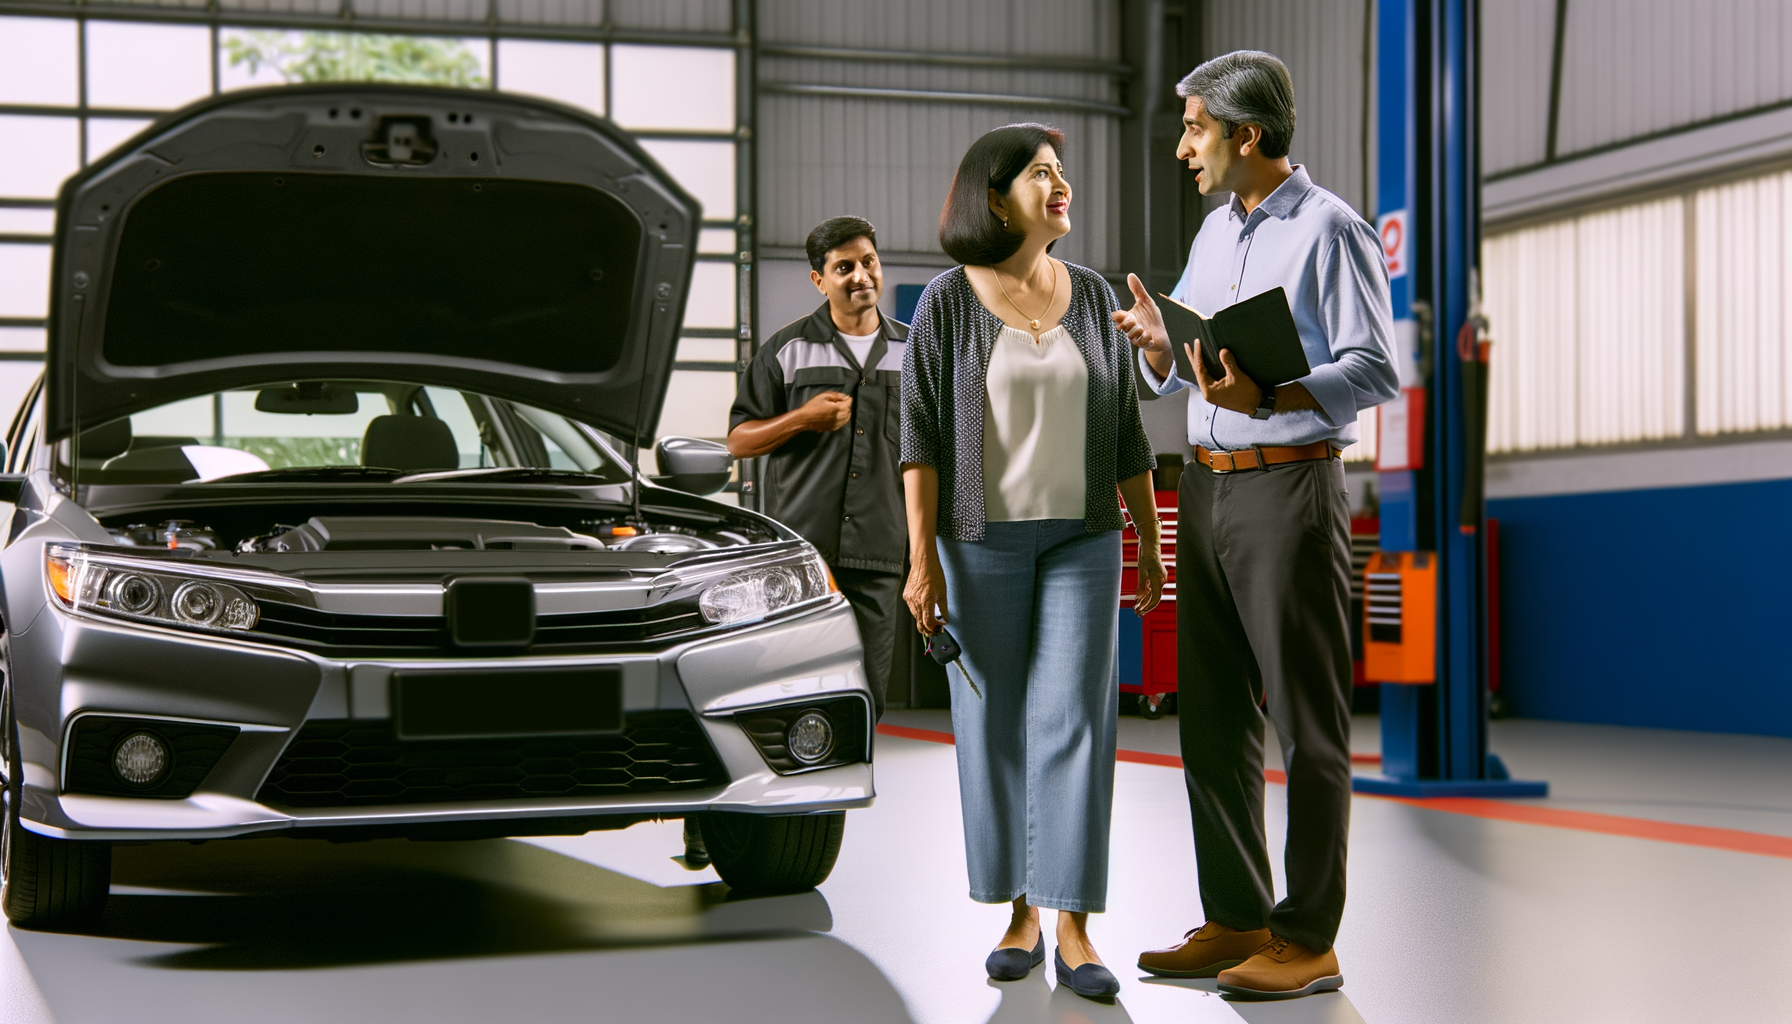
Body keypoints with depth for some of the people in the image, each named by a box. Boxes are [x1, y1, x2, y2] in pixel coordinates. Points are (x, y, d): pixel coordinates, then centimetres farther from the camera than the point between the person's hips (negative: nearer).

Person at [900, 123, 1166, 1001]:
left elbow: (1125, 435, 8)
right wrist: (922, 560, -12)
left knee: (1074, 720, -7)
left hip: (1081, 537, 2)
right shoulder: (946, 304, -4)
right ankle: (1018, 915, 16)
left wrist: (1148, 546, 7)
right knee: (995, 724, 3)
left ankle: (1074, 930, -6)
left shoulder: (1093, 298, 5)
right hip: (982, 538, -2)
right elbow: (921, 436, -6)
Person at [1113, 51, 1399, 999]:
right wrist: (1158, 345, 0)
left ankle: (1308, 939, 1)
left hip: (1289, 487, -8)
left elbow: (1375, 369, -14)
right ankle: (1236, 919, 19)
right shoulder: (1214, 231, 18)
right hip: (1206, 486, 8)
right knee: (1212, 716, 10)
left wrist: (1265, 394, -27)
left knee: (1306, 722, -3)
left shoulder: (1329, 229, -6)